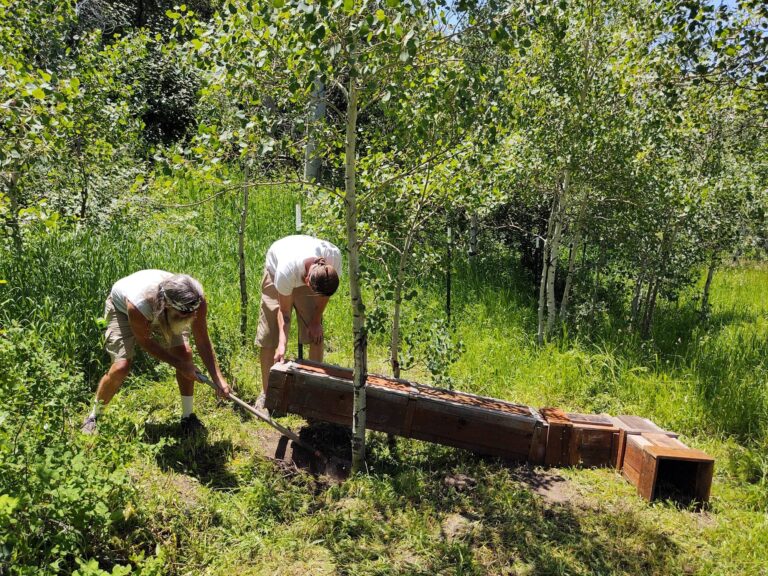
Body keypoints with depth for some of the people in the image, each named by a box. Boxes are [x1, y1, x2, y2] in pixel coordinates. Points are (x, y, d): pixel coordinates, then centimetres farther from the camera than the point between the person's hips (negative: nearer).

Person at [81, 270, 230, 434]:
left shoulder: (196, 301, -37)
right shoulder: (138, 305, -45)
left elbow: (203, 342, -25)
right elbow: (144, 341, -25)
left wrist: (218, 379, -32)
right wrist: (179, 364, -23)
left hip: (160, 312, 3)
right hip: (121, 307, -3)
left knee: (185, 353, -15)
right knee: (120, 367, -15)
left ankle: (188, 416, 5)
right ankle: (93, 417, 14)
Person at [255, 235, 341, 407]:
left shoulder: (334, 257, -36)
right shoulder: (285, 271, -44)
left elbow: (324, 293, -14)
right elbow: (284, 311, -29)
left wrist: (316, 320, -11)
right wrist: (282, 344, -39)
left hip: (304, 273, 3)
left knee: (315, 333, -6)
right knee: (268, 335, -5)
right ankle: (266, 391, 9)